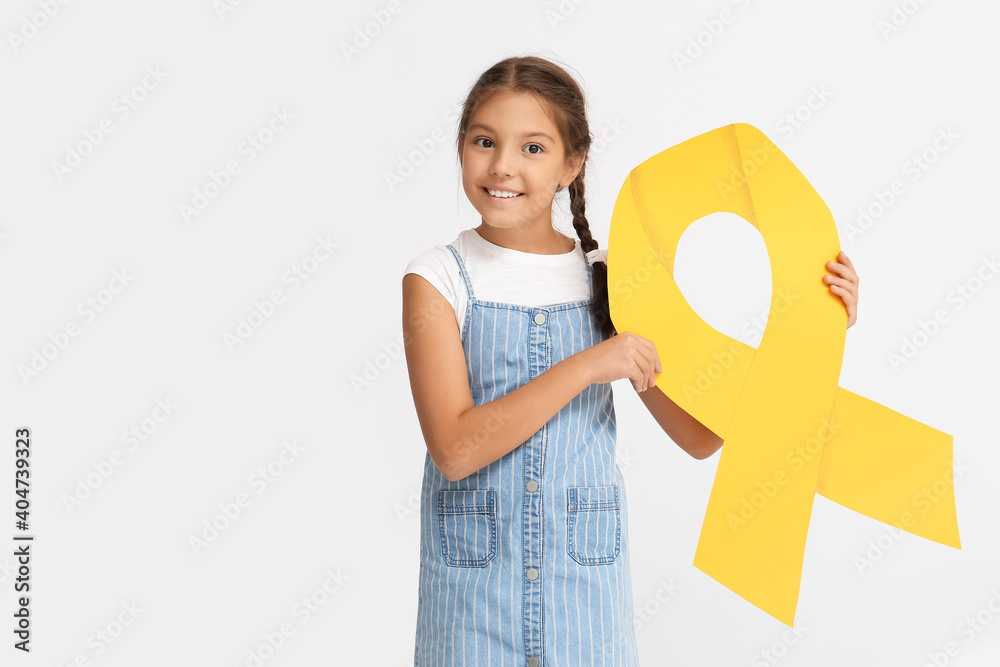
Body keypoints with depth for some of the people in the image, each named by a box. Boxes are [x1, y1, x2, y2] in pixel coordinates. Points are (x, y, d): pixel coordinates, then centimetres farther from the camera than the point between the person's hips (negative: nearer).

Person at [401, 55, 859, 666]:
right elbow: (455, 449, -17)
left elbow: (699, 433, 0)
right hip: (472, 576, -2)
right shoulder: (438, 280, -7)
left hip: (585, 572, 2)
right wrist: (588, 367, -22)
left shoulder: (607, 282, 0)